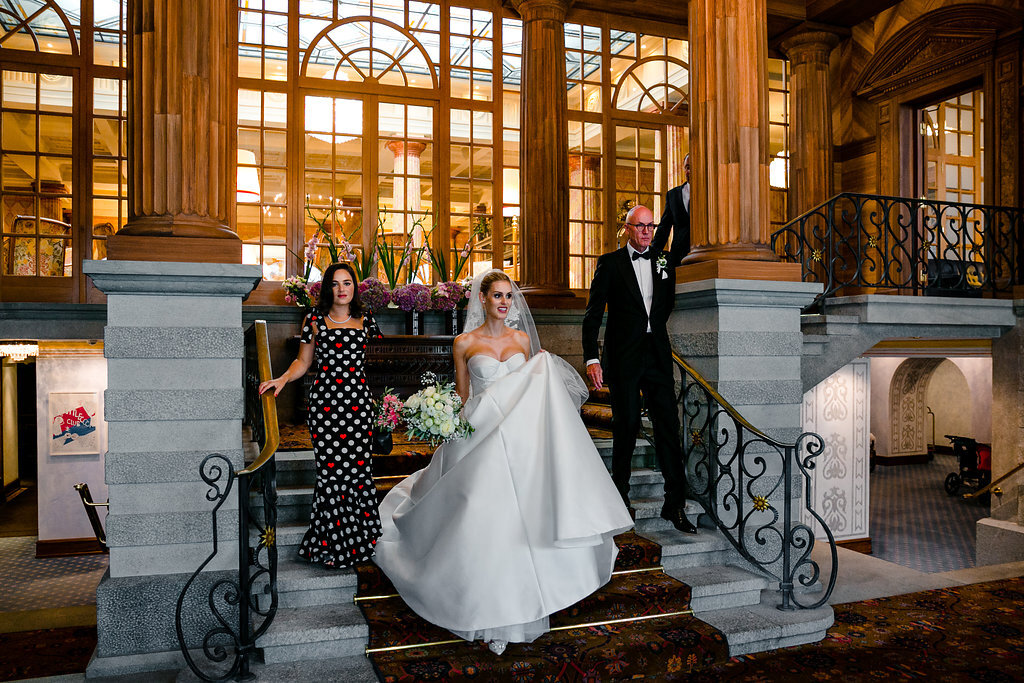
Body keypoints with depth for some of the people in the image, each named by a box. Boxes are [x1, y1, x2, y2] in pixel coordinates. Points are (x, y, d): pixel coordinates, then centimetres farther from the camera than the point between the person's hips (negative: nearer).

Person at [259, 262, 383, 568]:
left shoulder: (365, 320, 12)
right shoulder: (315, 320, 7)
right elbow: (303, 361, 10)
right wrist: (282, 379, -5)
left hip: (358, 403, 2)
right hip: (325, 402, -2)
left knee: (357, 467, -1)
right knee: (331, 468, -5)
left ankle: (357, 541, 12)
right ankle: (333, 545, 6)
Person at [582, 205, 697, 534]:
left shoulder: (665, 260, 13)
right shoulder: (610, 262, 1)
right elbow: (593, 313, -2)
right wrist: (592, 358, -10)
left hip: (658, 355, 3)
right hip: (623, 356, -3)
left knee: (668, 424, 1)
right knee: (626, 424, 5)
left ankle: (675, 504, 7)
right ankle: (620, 491, 25)